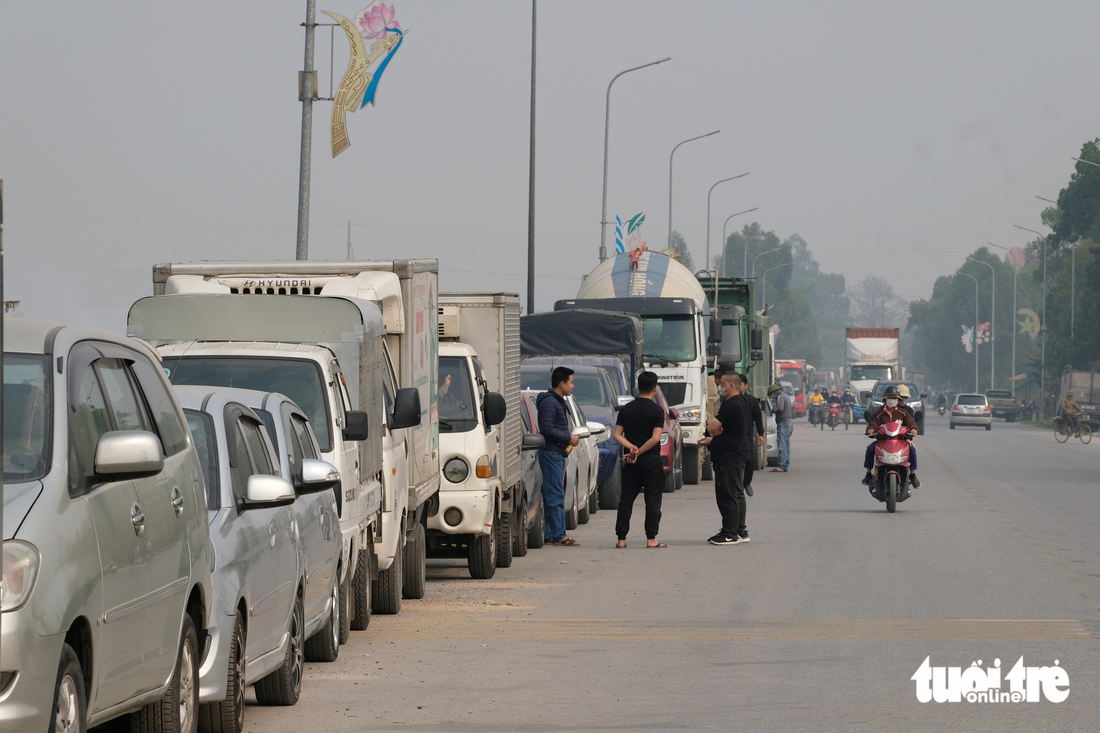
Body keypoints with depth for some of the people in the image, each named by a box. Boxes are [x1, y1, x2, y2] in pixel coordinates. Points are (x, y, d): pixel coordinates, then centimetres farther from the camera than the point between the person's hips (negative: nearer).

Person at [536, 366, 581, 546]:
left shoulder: (557, 401, 19)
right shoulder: (549, 402, -14)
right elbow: (546, 429, -21)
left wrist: (569, 439, 10)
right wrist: (568, 438, -14)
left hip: (557, 455, 11)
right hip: (551, 454, -11)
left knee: (553, 497, 11)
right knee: (556, 497, -10)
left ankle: (552, 535, 13)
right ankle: (558, 535, -11)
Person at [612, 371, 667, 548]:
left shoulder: (626, 410, 6)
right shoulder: (657, 411, -8)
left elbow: (617, 435, -1)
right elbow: (655, 438, -15)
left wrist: (631, 447, -11)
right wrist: (638, 452, -10)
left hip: (630, 463, 4)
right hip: (651, 461, -4)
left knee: (626, 499, 8)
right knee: (653, 500, 1)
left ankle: (621, 538, 5)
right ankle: (651, 539, -4)